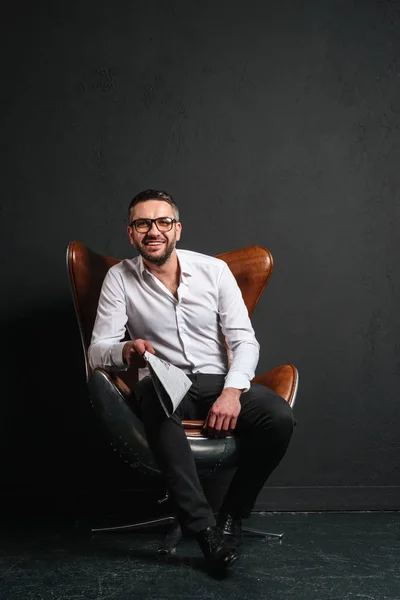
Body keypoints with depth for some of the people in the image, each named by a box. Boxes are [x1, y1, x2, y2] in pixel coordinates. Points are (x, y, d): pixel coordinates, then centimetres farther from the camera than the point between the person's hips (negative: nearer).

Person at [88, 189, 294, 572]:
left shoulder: (214, 269, 2)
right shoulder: (119, 278, 1)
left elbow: (244, 339, -2)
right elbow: (98, 351, -3)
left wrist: (232, 390, -21)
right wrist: (126, 350, -28)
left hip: (217, 380, 2)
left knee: (279, 417, -27)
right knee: (154, 398, -39)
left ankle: (232, 514, -6)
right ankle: (204, 527, -34)